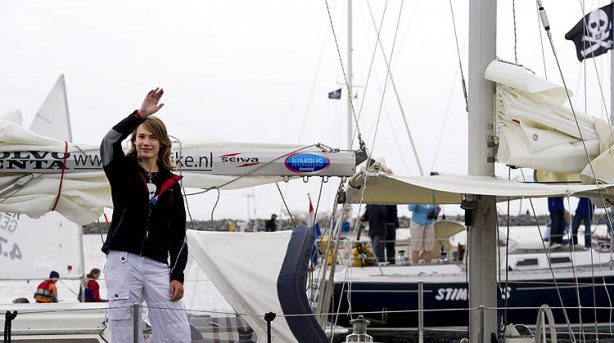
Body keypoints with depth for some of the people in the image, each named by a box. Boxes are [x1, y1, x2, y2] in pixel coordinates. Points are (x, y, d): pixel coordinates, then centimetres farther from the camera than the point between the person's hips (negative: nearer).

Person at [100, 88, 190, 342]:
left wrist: (177, 275, 2)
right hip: (122, 261, -2)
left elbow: (178, 233, 11)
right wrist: (140, 115, -28)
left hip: (157, 264, 2)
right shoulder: (123, 171, 5)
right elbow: (109, 143, -18)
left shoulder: (171, 183, 12)